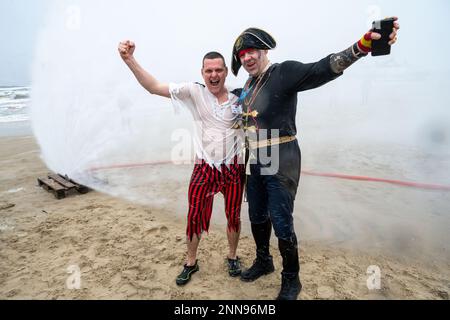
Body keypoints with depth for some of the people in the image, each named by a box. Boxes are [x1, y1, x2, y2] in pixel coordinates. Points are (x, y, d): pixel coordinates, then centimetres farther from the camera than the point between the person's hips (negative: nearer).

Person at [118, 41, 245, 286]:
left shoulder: (239, 98, -1)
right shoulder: (194, 93, -5)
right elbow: (154, 87, -12)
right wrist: (129, 59, -21)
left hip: (234, 167, 1)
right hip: (205, 166, -1)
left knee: (233, 216, 11)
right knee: (195, 216, 5)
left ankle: (232, 257, 37)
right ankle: (191, 262, 29)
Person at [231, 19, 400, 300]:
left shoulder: (284, 72, -12)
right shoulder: (249, 85, 11)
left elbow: (321, 70, -29)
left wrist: (362, 45, -45)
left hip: (281, 163, -8)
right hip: (255, 163, 8)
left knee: (282, 224, -2)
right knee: (258, 217, 19)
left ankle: (291, 280, 22)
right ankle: (264, 262, 42)